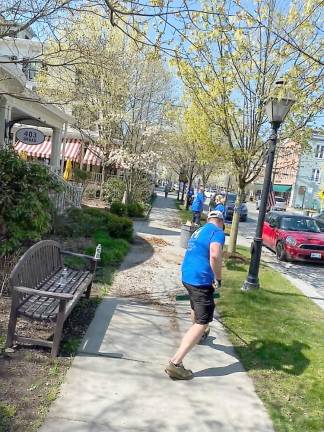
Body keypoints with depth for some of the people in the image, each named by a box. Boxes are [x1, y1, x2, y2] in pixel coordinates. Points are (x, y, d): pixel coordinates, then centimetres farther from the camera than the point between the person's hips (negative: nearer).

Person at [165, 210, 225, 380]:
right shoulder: (217, 232, -8)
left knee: (196, 307, 33)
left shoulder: (199, 231, 19)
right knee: (203, 322, -7)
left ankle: (197, 334, 60)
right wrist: (218, 279, -13)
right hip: (201, 279, -9)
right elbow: (215, 256, -27)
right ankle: (175, 363, -14)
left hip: (187, 275, 9)